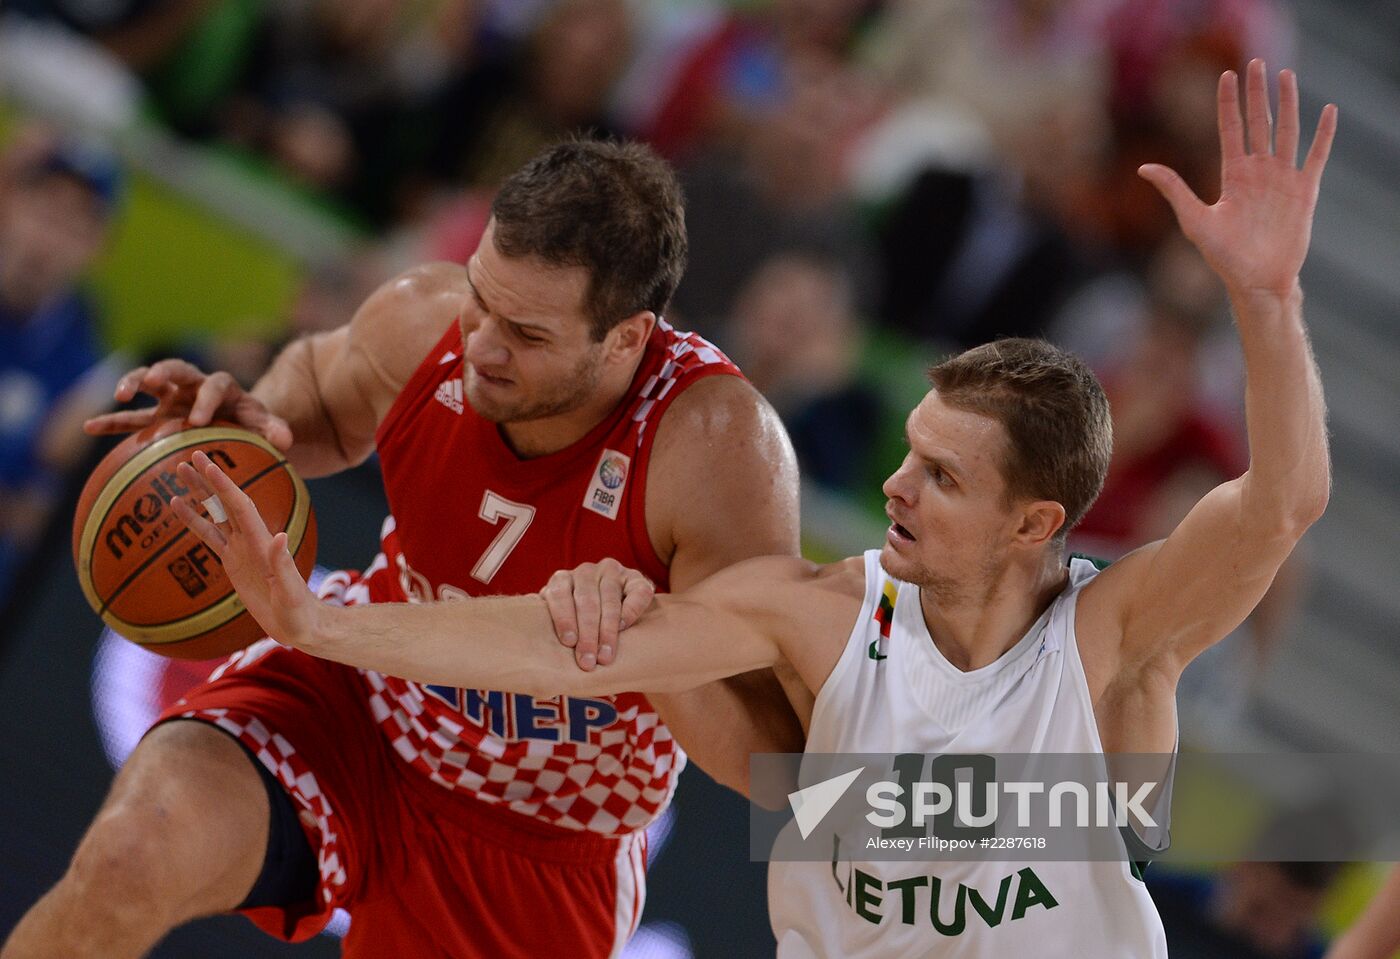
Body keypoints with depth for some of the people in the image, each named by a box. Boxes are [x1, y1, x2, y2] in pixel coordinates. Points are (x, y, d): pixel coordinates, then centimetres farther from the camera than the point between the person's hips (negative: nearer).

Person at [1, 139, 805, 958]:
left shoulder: (714, 444, -31)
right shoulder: (422, 324, -20)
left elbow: (777, 763, -30)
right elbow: (323, 381, 10)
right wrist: (260, 422, -15)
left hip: (539, 856, -1)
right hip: (351, 706, 1)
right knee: (133, 858, -29)